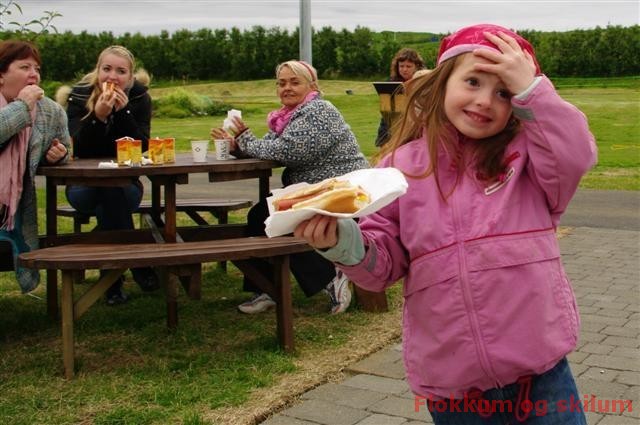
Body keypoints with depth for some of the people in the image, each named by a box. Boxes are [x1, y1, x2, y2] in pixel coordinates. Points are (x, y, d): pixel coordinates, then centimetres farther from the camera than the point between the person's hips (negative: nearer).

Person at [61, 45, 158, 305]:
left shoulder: (139, 97, -5)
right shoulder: (79, 96, -7)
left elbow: (141, 148, -15)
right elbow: (79, 150, -18)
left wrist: (123, 111, -26)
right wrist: (98, 116, -32)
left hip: (125, 184, 1)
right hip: (84, 185, 0)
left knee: (110, 200, -32)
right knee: (109, 194, -33)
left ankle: (113, 278, -25)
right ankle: (138, 267, -24)